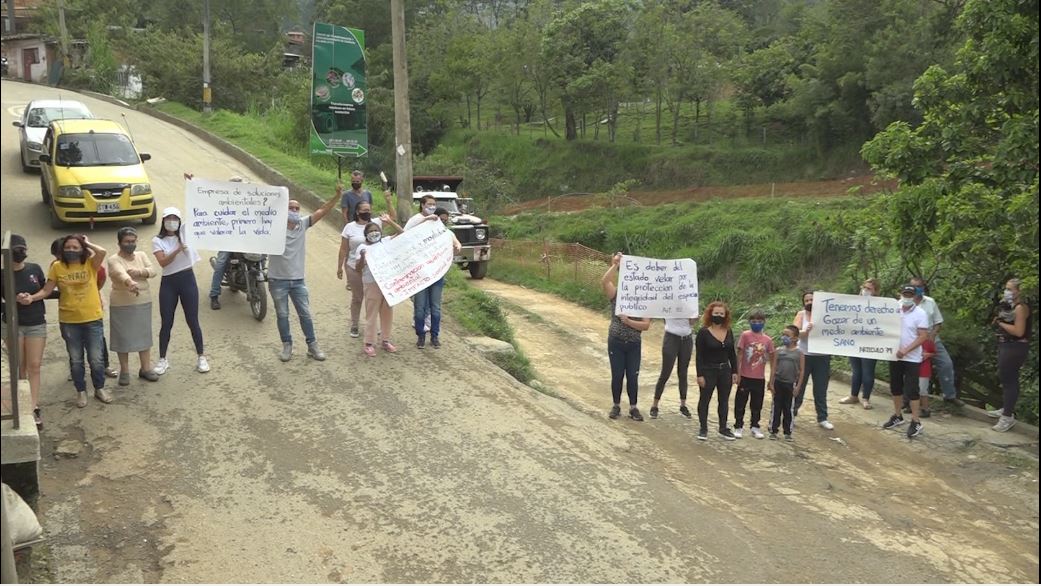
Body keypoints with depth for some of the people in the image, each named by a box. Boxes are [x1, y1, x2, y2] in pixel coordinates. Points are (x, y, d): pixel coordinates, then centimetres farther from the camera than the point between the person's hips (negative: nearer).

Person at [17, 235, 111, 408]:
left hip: (93, 319, -1)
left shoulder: (90, 263, -6)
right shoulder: (57, 267, -2)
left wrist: (87, 243, -9)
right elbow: (47, 290, -2)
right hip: (68, 321, 1)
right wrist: (31, 298, -19)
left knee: (96, 358, 8)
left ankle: (99, 389, 27)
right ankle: (81, 391, 28)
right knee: (76, 359, 13)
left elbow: (102, 252, -26)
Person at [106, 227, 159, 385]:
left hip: (143, 303, 4)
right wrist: (130, 283, -52)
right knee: (123, 337, 3)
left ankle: (145, 368, 21)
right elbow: (121, 274, -31)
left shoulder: (141, 255, 7)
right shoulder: (114, 260, -10)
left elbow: (153, 270, -4)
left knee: (144, 335, 10)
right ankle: (124, 371, 15)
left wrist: (139, 272, -24)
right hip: (121, 305, -4)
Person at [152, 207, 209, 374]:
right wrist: (178, 249, -24)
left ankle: (201, 357, 14)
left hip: (187, 280, 0)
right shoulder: (157, 241, 0)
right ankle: (163, 359, 15)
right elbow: (163, 262, -14)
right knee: (166, 323, 4)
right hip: (168, 283, 0)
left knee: (193, 321, 4)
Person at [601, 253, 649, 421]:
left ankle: (633, 408, 14)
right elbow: (604, 282, -21)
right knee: (617, 375, 5)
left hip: (634, 345, 1)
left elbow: (646, 325, -7)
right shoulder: (616, 295, -2)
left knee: (633, 377, 2)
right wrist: (615, 265, -24)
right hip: (616, 342, -1)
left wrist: (628, 321, -20)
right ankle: (616, 406, 20)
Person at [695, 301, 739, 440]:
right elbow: (699, 356, -11)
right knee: (705, 400, 6)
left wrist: (734, 372, 6)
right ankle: (703, 428, 16)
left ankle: (723, 428, 23)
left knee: (724, 400, 11)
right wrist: (700, 375, -15)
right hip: (708, 371, -4)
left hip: (725, 370, 5)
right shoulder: (703, 332, -11)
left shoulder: (729, 332, 4)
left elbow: (732, 354, 10)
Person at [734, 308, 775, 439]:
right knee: (740, 403, 6)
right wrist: (737, 374, -8)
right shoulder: (745, 335, -8)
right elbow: (739, 355, -6)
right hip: (745, 377, -3)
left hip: (760, 378, 3)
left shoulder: (768, 340, 1)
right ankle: (738, 427, 17)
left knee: (757, 405, 13)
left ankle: (754, 427, 26)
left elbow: (772, 359, 7)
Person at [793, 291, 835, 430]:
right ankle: (792, 413, 21)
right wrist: (805, 331, -31)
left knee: (821, 389, 7)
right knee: (798, 387, 8)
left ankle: (822, 418, 15)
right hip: (804, 356, -1)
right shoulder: (802, 314, 0)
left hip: (822, 357, 1)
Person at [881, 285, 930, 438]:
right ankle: (897, 416, 27)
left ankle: (916, 422, 4)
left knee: (911, 389, -4)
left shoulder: (920, 313, -10)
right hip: (895, 356, 5)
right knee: (895, 387, 13)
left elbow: (923, 336, -14)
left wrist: (906, 351, -21)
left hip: (912, 358, -5)